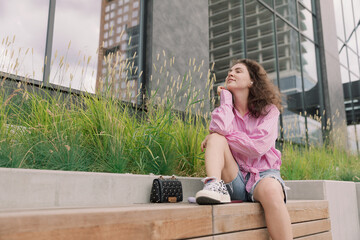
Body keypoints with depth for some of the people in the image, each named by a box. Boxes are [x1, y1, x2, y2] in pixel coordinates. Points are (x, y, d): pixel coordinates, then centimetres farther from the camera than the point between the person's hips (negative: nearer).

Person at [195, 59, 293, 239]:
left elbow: (257, 147, -15)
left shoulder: (268, 110, 3)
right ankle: (216, 187, -38)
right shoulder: (226, 110, 12)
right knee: (216, 138, -19)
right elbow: (219, 128, -16)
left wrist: (225, 135, -11)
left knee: (270, 191, -37)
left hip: (263, 173, -2)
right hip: (235, 179, 2)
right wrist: (226, 97, -3)